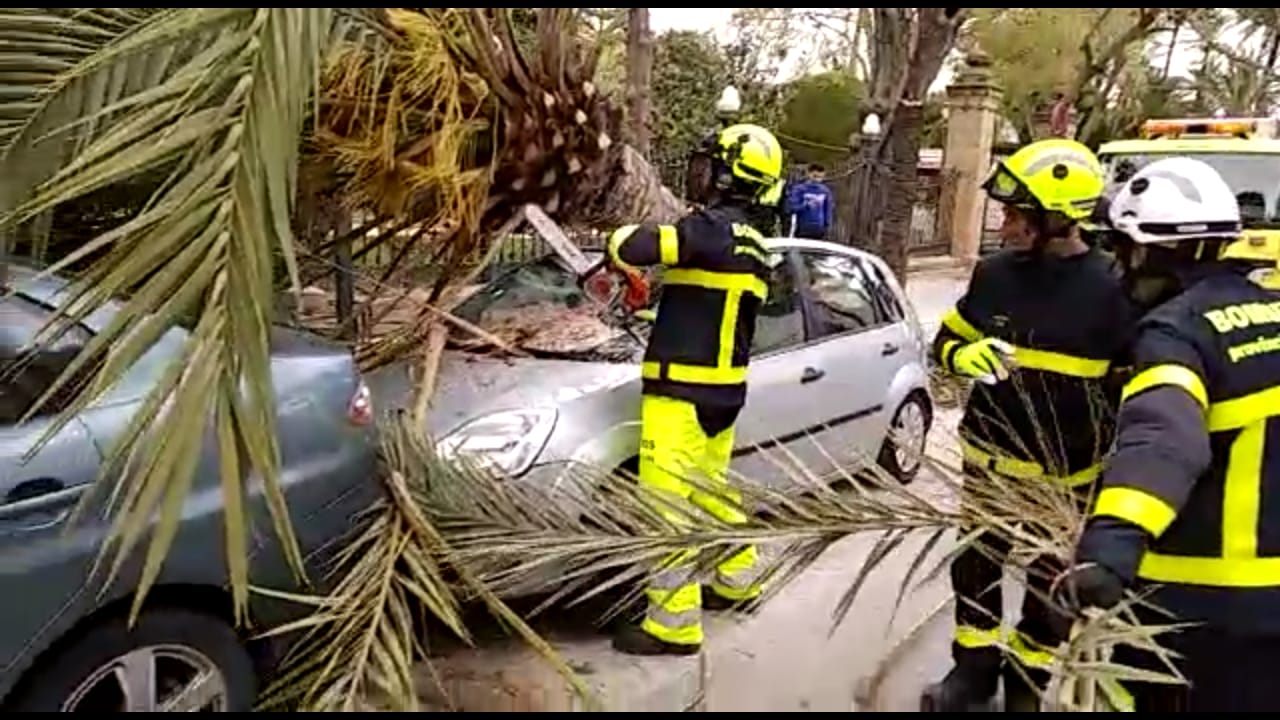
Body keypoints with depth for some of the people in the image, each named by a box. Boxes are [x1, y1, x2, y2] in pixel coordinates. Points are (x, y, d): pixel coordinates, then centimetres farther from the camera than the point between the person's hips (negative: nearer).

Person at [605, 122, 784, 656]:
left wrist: (624, 236, -3)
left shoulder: (712, 228, -16)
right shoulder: (752, 245, 14)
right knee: (712, 490, 25)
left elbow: (635, 248, -25)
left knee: (664, 508, -4)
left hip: (683, 393, -10)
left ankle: (674, 624, 1)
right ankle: (738, 579, 41)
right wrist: (662, 311, 24)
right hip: (723, 390, 10)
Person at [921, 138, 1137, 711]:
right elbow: (947, 339, 8)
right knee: (974, 566, 15)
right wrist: (963, 355, -16)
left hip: (1064, 474, -3)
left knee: (1049, 585, 13)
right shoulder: (994, 273, -3)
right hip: (987, 457, 4)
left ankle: (1028, 681, 34)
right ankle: (973, 667, 34)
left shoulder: (1108, 291, -13)